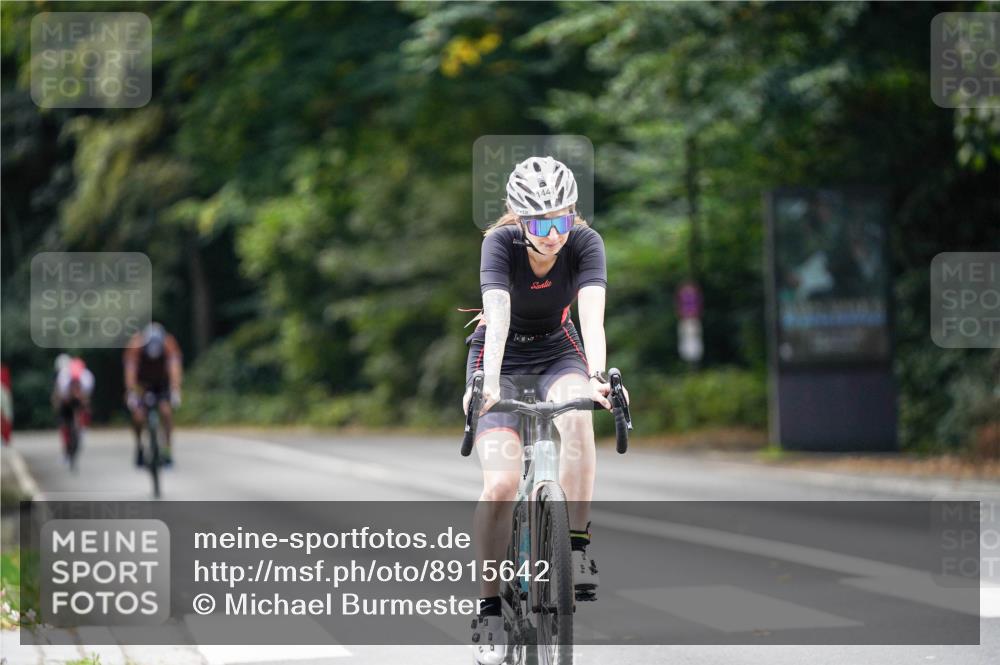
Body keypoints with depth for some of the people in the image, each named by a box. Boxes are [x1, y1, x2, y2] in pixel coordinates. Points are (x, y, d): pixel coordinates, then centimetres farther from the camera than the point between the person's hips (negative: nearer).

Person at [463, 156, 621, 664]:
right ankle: (489, 609, -6)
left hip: (557, 351, 1)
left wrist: (597, 376, -53)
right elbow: (497, 317, -39)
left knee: (576, 415, -35)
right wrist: (488, 383, -55)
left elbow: (592, 316, -35)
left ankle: (578, 547, -24)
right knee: (501, 484, -19)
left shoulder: (586, 243, -21)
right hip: (502, 356, -1)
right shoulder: (500, 243, -25)